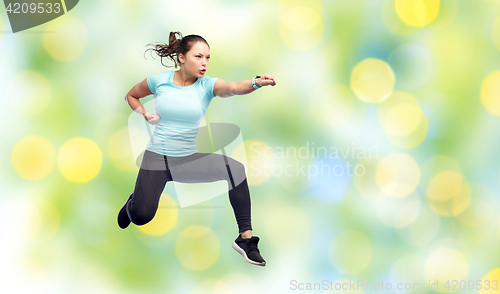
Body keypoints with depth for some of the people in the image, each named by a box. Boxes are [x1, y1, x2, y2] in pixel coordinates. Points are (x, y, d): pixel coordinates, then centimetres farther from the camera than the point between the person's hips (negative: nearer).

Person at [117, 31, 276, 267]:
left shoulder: (207, 85, -7)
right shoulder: (159, 80, -5)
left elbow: (233, 88, -31)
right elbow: (131, 95, 15)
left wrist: (257, 83, -51)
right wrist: (146, 115, -4)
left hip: (189, 159, 0)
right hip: (157, 157, 0)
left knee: (235, 168, -26)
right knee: (141, 217, -11)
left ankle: (245, 237, -18)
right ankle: (133, 201, 31)